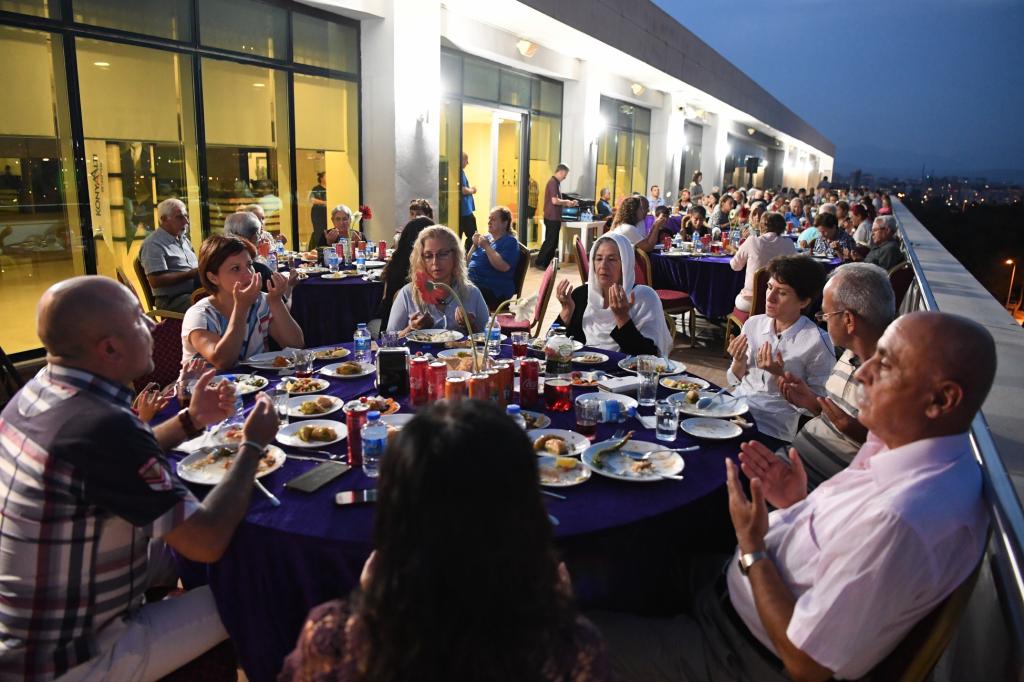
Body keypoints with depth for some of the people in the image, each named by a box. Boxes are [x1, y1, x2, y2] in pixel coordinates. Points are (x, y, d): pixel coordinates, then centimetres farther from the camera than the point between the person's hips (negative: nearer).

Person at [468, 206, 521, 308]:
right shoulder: (486, 237, 18)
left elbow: (504, 267, -20)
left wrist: (487, 246, -15)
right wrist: (475, 245, 2)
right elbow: (469, 261, 19)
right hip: (472, 282, 7)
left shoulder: (510, 241, -3)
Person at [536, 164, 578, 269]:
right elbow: (554, 201, -23)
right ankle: (538, 262, -2)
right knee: (549, 241, -6)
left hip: (555, 217, 10)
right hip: (552, 218, -10)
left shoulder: (556, 182, 15)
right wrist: (566, 202, -8)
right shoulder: (553, 182, -15)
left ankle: (548, 263, 16)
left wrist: (569, 203, 11)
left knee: (553, 242, 12)